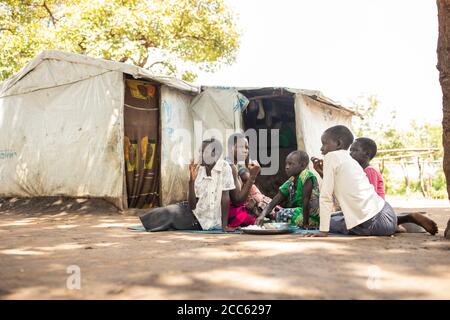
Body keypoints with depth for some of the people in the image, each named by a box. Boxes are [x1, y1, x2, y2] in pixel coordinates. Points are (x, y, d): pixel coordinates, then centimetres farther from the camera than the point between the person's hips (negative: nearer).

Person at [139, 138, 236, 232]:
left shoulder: (224, 167, -15)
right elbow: (192, 205, -9)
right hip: (195, 213, 4)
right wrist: (191, 181, -23)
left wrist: (224, 225, -21)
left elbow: (225, 196, -17)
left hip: (210, 221, -4)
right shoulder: (197, 169, -5)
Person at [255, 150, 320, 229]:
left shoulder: (307, 176, -16)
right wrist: (262, 215, -17)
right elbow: (272, 204, -1)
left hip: (312, 218, -7)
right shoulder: (289, 184, 3)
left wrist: (305, 223, -23)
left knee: (282, 214, -15)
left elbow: (306, 200, -21)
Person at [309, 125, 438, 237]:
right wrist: (324, 172, 19)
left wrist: (323, 231, -11)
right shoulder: (351, 160, 18)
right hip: (384, 210, 8)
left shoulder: (331, 157, -6)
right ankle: (409, 218, 18)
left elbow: (326, 196, -10)